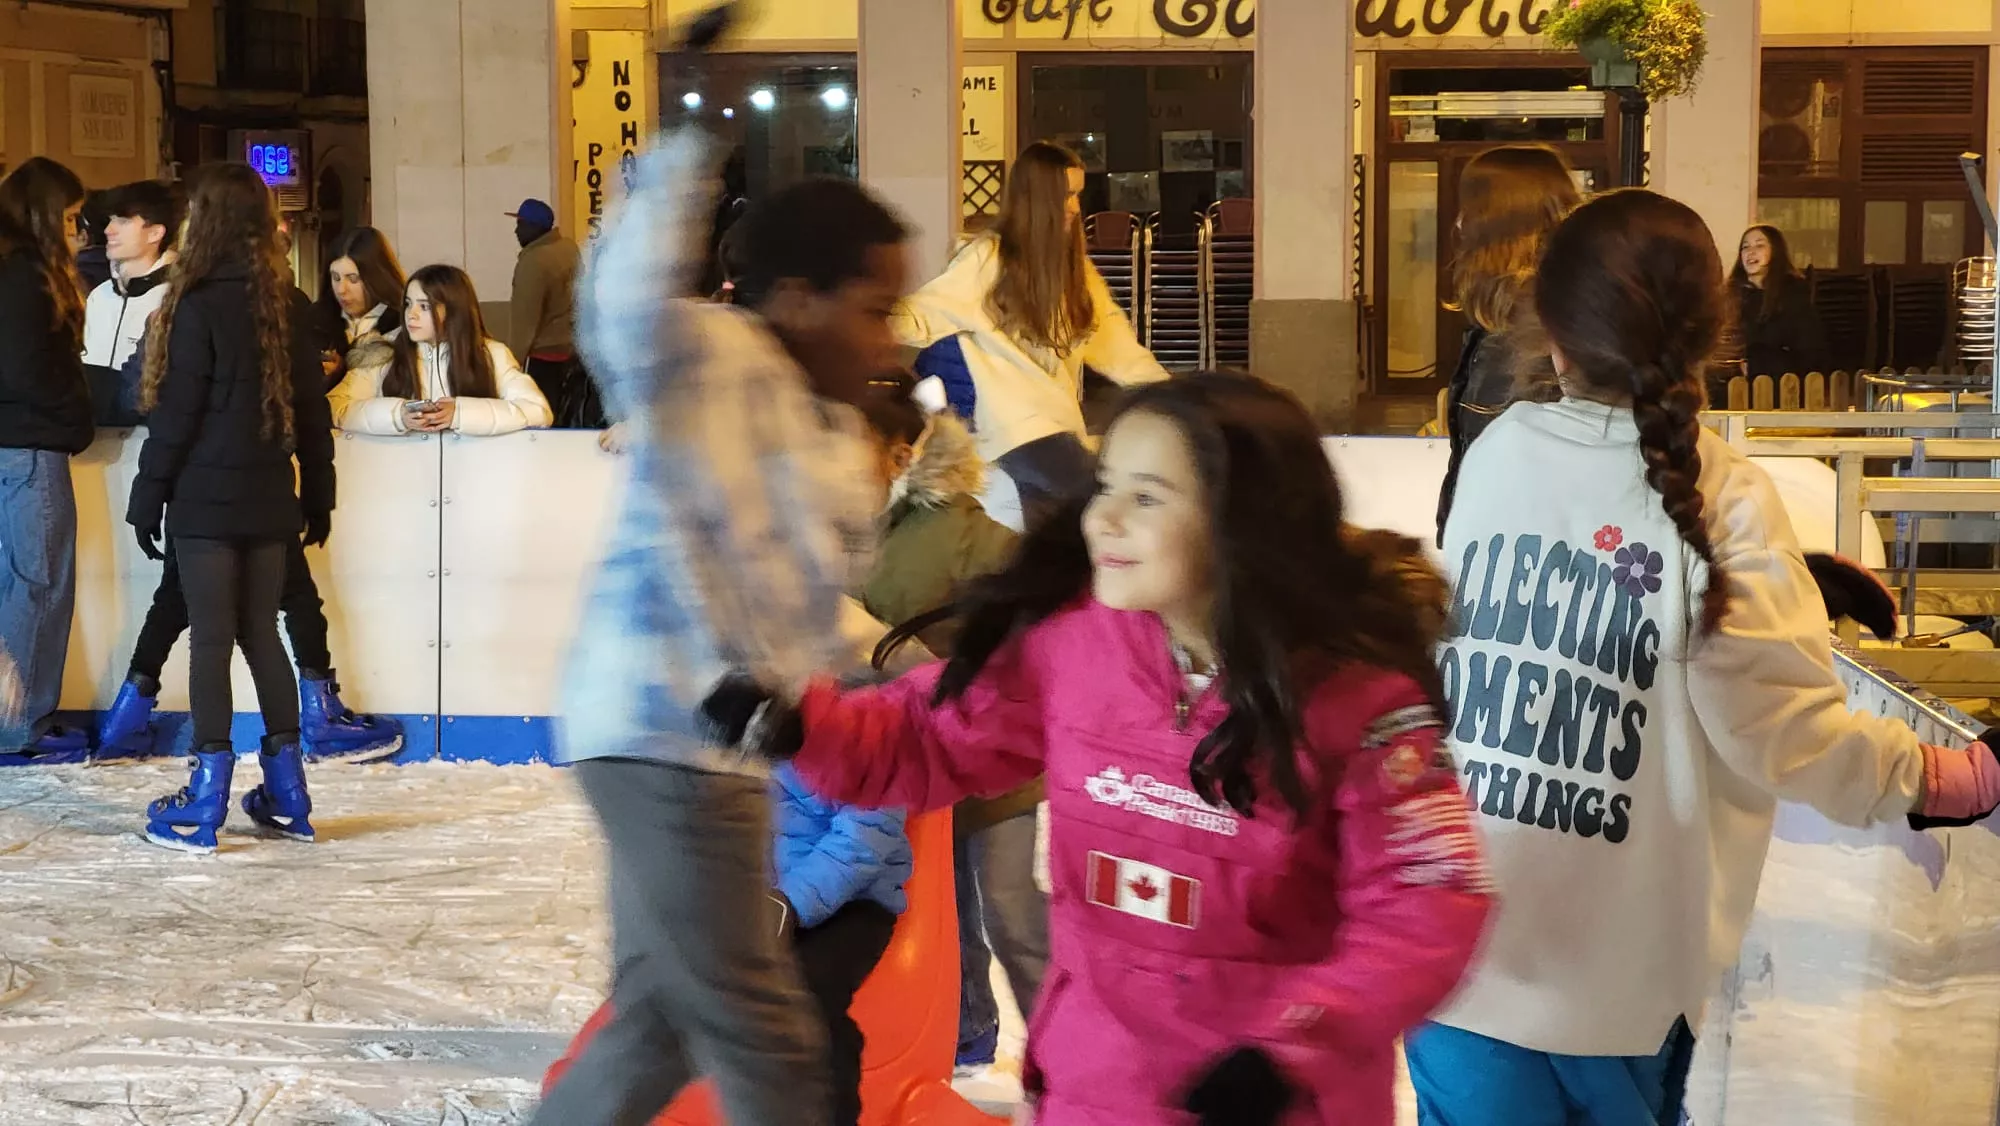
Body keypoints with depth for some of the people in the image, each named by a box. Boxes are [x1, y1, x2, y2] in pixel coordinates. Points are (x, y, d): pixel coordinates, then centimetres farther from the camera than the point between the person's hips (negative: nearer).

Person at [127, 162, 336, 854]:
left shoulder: (201, 305, -12)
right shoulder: (291, 306, 6)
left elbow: (176, 412, -12)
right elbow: (312, 412, 10)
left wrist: (149, 496, -5)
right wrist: (317, 497, 17)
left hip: (206, 499, -6)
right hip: (268, 501, 6)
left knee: (211, 638, -4)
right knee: (262, 633, 12)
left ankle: (206, 802, -2)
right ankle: (286, 793, 15)